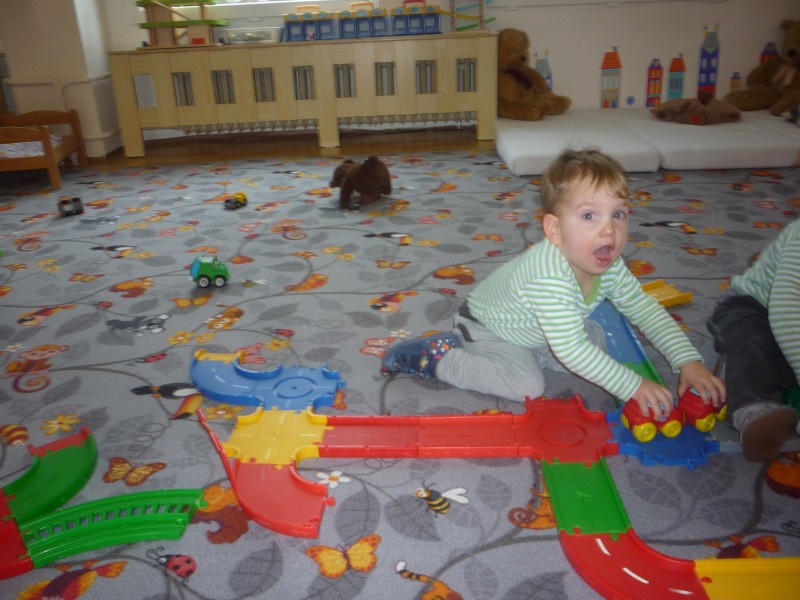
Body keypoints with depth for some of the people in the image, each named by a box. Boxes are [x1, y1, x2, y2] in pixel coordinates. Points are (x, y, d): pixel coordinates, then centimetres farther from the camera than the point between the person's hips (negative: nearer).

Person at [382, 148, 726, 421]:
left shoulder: (609, 266, -15)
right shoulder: (549, 277, -42)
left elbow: (646, 310, -4)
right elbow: (570, 349, -43)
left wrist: (689, 361, -11)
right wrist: (631, 386, -38)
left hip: (533, 332, 9)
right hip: (486, 326, -9)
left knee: (600, 346, 5)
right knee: (528, 386, -25)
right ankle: (436, 357, -9)